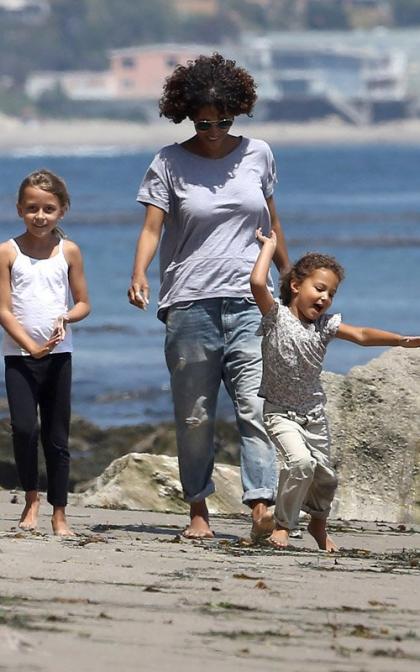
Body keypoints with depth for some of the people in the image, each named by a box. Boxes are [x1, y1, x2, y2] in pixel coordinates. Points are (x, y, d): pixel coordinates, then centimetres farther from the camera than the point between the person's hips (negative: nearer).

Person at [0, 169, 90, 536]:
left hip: (59, 354, 2)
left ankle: (59, 513, 11)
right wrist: (30, 346, -15)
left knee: (57, 436, 4)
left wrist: (66, 318, -13)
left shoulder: (68, 251, 4)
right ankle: (31, 499, 3)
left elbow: (83, 303, 9)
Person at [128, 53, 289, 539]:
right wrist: (139, 273, -23)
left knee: (256, 407, -12)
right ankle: (198, 511, 11)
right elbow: (152, 226, -6)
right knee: (194, 416, 3)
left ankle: (261, 508, -20)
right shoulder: (169, 164, 2)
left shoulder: (257, 155, 10)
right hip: (190, 304, -1)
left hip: (248, 303, 1)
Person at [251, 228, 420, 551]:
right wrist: (269, 246, -17)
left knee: (325, 474, 11)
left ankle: (319, 524, 40)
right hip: (280, 412, -5)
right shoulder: (277, 316, -13)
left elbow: (361, 335, -13)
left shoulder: (325, 324, -2)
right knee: (300, 462, -26)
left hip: (313, 413, 5)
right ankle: (282, 525, -10)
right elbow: (258, 283, -29)